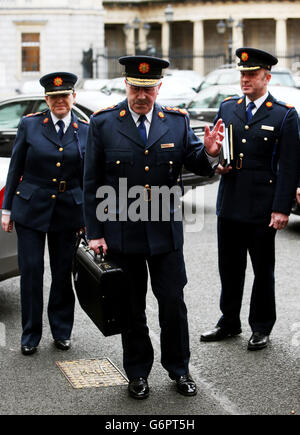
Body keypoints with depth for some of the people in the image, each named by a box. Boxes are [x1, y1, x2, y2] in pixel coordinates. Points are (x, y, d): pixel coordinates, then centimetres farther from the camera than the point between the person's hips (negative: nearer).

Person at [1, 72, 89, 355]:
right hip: (31, 208, -1)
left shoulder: (85, 131, 3)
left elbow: (86, 177, 9)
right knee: (31, 271, 1)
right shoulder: (29, 125, 0)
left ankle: (61, 331, 25)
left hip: (67, 212, 1)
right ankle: (30, 335, 14)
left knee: (63, 272, 8)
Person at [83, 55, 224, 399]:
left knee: (173, 303, 6)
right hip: (121, 231, -1)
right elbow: (92, 183, -2)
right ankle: (137, 373, 26)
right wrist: (95, 232, -5)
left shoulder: (177, 121, 2)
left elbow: (195, 165, 3)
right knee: (131, 308, 10)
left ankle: (179, 370, 25)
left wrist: (209, 151, -20)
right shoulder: (103, 123, -3)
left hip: (165, 229, 1)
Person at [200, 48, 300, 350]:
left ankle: (261, 328, 21)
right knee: (229, 268, 13)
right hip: (229, 204, 4)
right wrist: (217, 163, -3)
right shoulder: (227, 108, 9)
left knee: (263, 270, 7)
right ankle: (229, 322, 28)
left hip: (262, 208, -4)